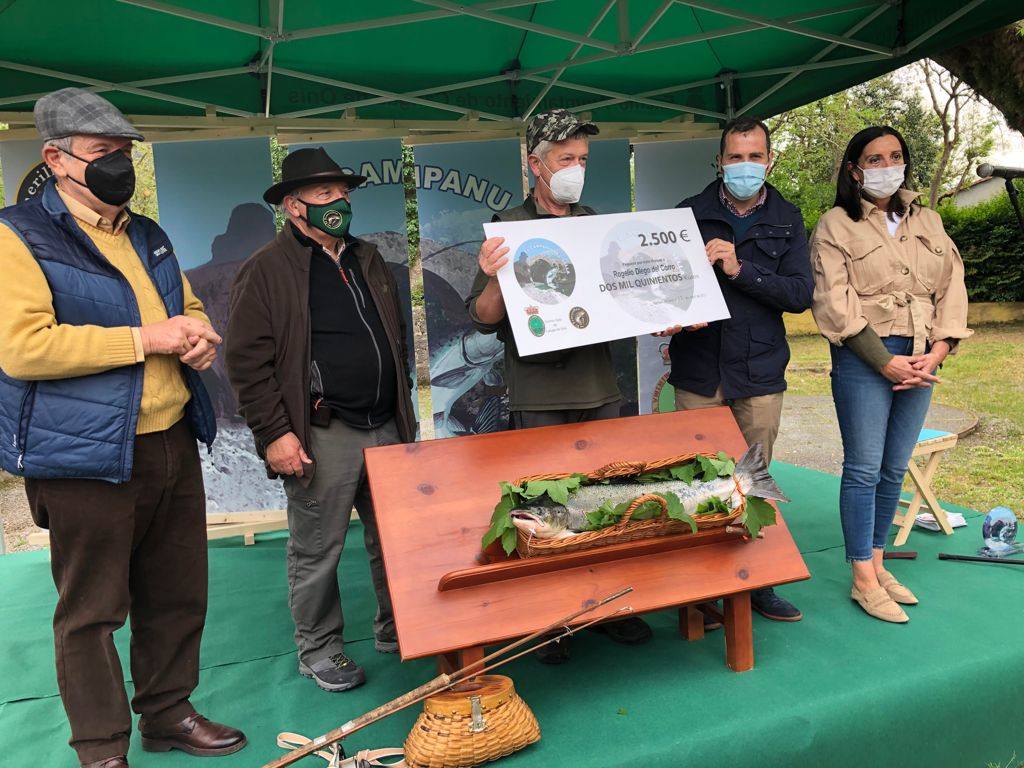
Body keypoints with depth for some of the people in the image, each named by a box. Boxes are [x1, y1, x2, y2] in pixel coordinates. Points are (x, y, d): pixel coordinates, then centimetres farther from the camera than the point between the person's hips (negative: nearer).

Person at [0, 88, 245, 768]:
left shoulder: (149, 238, 16)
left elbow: (192, 311, 27)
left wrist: (201, 337, 2)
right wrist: (144, 338, -18)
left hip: (173, 445, 7)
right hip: (88, 458, -6)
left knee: (178, 596, 15)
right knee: (91, 613, 6)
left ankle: (168, 713, 34)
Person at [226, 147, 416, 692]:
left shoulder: (369, 260, 16)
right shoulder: (266, 270, -5)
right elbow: (248, 361, -9)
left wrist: (401, 411, 20)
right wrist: (274, 434, -15)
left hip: (388, 429, 6)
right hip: (321, 438, -6)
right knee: (316, 552, 6)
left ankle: (396, 629, 33)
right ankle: (319, 650, 25)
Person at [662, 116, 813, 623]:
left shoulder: (786, 220, 7)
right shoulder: (691, 213, 5)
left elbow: (801, 294, -3)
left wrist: (739, 270, -15)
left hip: (760, 372, 1)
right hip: (699, 373, -1)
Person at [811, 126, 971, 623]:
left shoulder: (927, 222, 16)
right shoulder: (836, 226, -2)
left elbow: (951, 287, 11)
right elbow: (835, 304, -10)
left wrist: (937, 351, -4)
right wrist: (886, 362, -14)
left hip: (921, 361, 6)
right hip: (864, 360, -5)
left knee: (894, 469, 11)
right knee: (864, 469, -3)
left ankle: (877, 562, 24)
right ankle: (864, 581, 7)